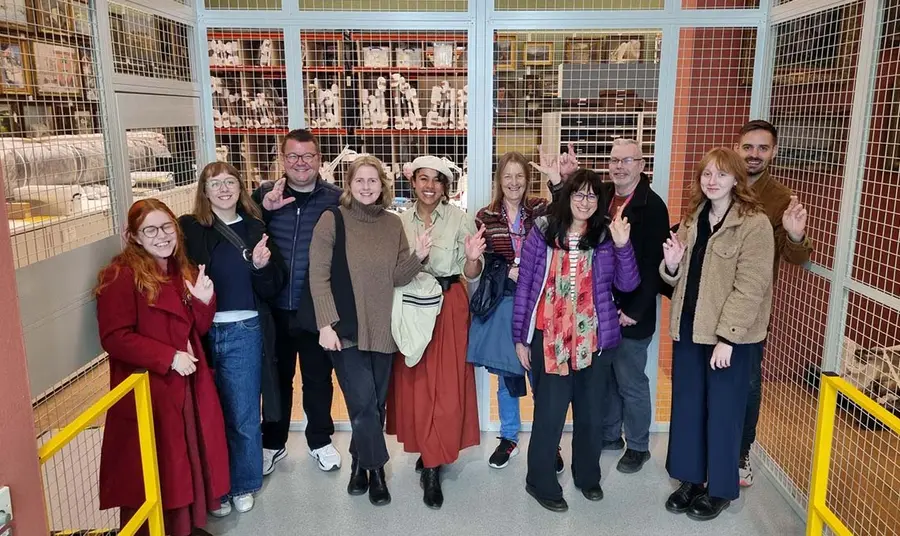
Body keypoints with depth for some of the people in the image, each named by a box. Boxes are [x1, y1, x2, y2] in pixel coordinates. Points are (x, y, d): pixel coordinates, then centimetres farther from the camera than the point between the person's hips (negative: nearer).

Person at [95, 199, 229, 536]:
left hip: (188, 386, 7)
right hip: (147, 391, -7)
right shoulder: (120, 275, -12)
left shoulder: (183, 271, 10)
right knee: (153, 473, 3)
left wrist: (203, 301, -7)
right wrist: (169, 357, -19)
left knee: (190, 459, 16)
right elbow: (114, 337, -18)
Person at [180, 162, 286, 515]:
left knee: (243, 416, 9)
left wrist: (262, 266, -15)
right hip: (201, 332, -1)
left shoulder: (255, 229, 4)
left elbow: (272, 290, 3)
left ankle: (243, 484, 29)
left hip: (244, 333, 1)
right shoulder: (189, 229, -1)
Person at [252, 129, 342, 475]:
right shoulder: (264, 195, 1)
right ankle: (273, 443, 37)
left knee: (318, 379, 15)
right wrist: (263, 209, -18)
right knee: (276, 378, 17)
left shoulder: (336, 199, -4)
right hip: (274, 309, 1)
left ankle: (320, 441, 36)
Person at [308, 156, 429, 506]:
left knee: (376, 403, 12)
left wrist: (418, 257, -13)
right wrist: (326, 323, -15)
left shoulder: (393, 223, 5)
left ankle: (360, 463, 31)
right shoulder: (332, 220, -6)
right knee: (364, 403, -6)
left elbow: (397, 278, 5)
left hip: (382, 329, 4)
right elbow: (318, 276, -9)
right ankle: (375, 469, 15)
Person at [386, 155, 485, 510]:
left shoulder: (461, 220, -5)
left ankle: (433, 467, 8)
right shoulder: (399, 221, 4)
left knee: (446, 385, -2)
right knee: (415, 383, 8)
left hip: (449, 306, -2)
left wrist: (473, 257, -26)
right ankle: (430, 453, 27)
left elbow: (471, 275, -5)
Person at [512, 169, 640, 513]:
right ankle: (540, 482, 23)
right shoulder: (542, 233, -4)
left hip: (593, 339, 3)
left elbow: (627, 285, -6)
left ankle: (587, 475, 37)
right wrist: (520, 337, -2)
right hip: (549, 338, -2)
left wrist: (622, 246, -21)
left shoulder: (605, 237, 1)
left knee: (590, 411, 16)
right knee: (550, 412, 3)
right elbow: (524, 286, -2)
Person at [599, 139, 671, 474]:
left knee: (631, 383, 8)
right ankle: (609, 435, 36)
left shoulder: (652, 207, -12)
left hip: (630, 314, -5)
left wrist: (634, 312, -17)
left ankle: (638, 446, 27)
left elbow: (653, 266, -15)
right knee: (605, 378, 18)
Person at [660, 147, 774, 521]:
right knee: (686, 405, 13)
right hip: (689, 328, 6)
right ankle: (690, 479, 30)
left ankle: (720, 489, 24)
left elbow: (750, 288, -16)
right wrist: (671, 265, -8)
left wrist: (727, 337, -20)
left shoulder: (755, 224, -12)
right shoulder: (692, 220, 10)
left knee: (722, 410, 6)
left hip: (731, 335, -6)